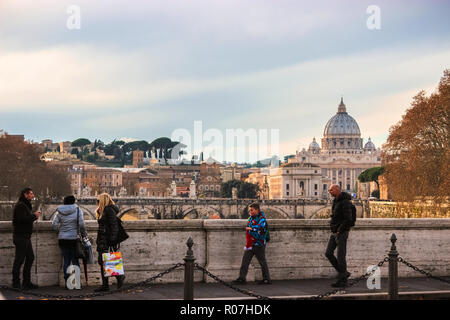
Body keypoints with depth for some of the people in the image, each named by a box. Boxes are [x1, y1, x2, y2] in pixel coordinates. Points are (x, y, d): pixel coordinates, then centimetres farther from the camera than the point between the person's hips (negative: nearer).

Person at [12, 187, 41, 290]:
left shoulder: (26, 205, 19)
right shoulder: (20, 205, -14)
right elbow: (23, 219, -26)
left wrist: (34, 216, 4)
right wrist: (34, 215, -13)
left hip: (26, 237, 10)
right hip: (20, 236, -10)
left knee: (30, 258, 12)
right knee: (19, 259, -6)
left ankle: (27, 282, 18)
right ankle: (16, 283, 0)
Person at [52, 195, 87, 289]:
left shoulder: (59, 212, 5)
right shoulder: (77, 210, -4)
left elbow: (54, 225, 1)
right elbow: (81, 224, -11)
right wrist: (84, 234, 2)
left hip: (62, 239, 3)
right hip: (73, 238, -3)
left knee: (66, 260, 8)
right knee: (75, 260, 3)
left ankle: (67, 282, 8)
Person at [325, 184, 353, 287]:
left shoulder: (345, 202, -16)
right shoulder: (335, 201, 13)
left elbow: (348, 219, -23)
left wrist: (339, 230, -17)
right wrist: (333, 228, 12)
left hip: (341, 233, -9)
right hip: (334, 233, 9)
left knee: (340, 256, -4)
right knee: (328, 253, 4)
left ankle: (342, 280, 4)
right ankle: (344, 273, 14)